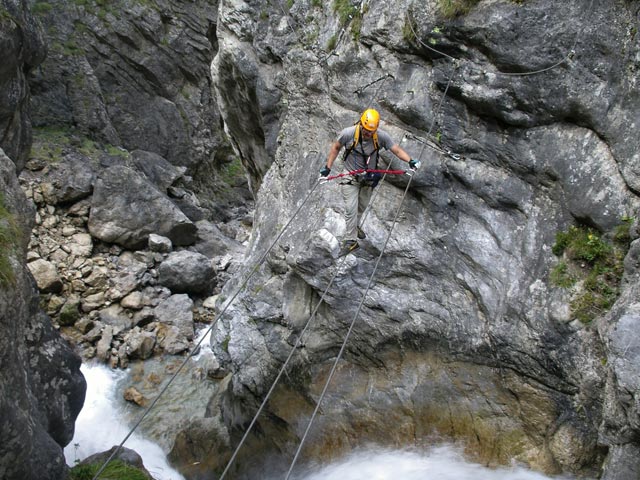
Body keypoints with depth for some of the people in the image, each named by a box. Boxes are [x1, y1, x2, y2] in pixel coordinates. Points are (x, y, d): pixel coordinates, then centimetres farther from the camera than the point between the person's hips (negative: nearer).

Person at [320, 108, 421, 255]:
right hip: (351, 176, -2)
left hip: (369, 177, 3)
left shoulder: (381, 136, -23)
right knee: (351, 208, -8)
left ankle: (353, 227, 47)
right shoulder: (348, 133, -25)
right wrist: (328, 167, -8)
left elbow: (397, 150, -23)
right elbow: (336, 147, -8)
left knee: (362, 206, 20)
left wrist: (410, 161, -41)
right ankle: (351, 240, 4)